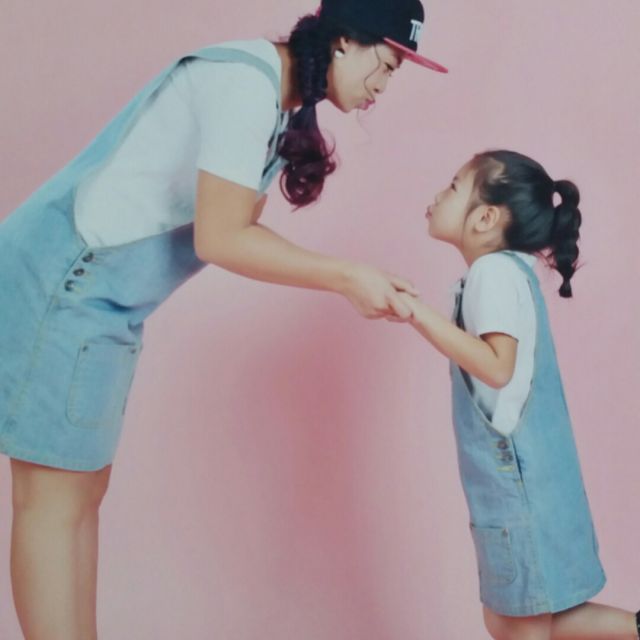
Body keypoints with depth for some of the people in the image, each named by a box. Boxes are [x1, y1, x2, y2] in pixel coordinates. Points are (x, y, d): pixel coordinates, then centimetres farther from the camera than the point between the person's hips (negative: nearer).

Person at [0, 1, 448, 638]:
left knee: (82, 492, 12)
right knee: (54, 499, -3)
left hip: (99, 298, 10)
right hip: (60, 282, -10)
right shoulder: (247, 80, -18)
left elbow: (240, 232, 10)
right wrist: (347, 276, -15)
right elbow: (220, 240, -20)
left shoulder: (280, 103, 13)